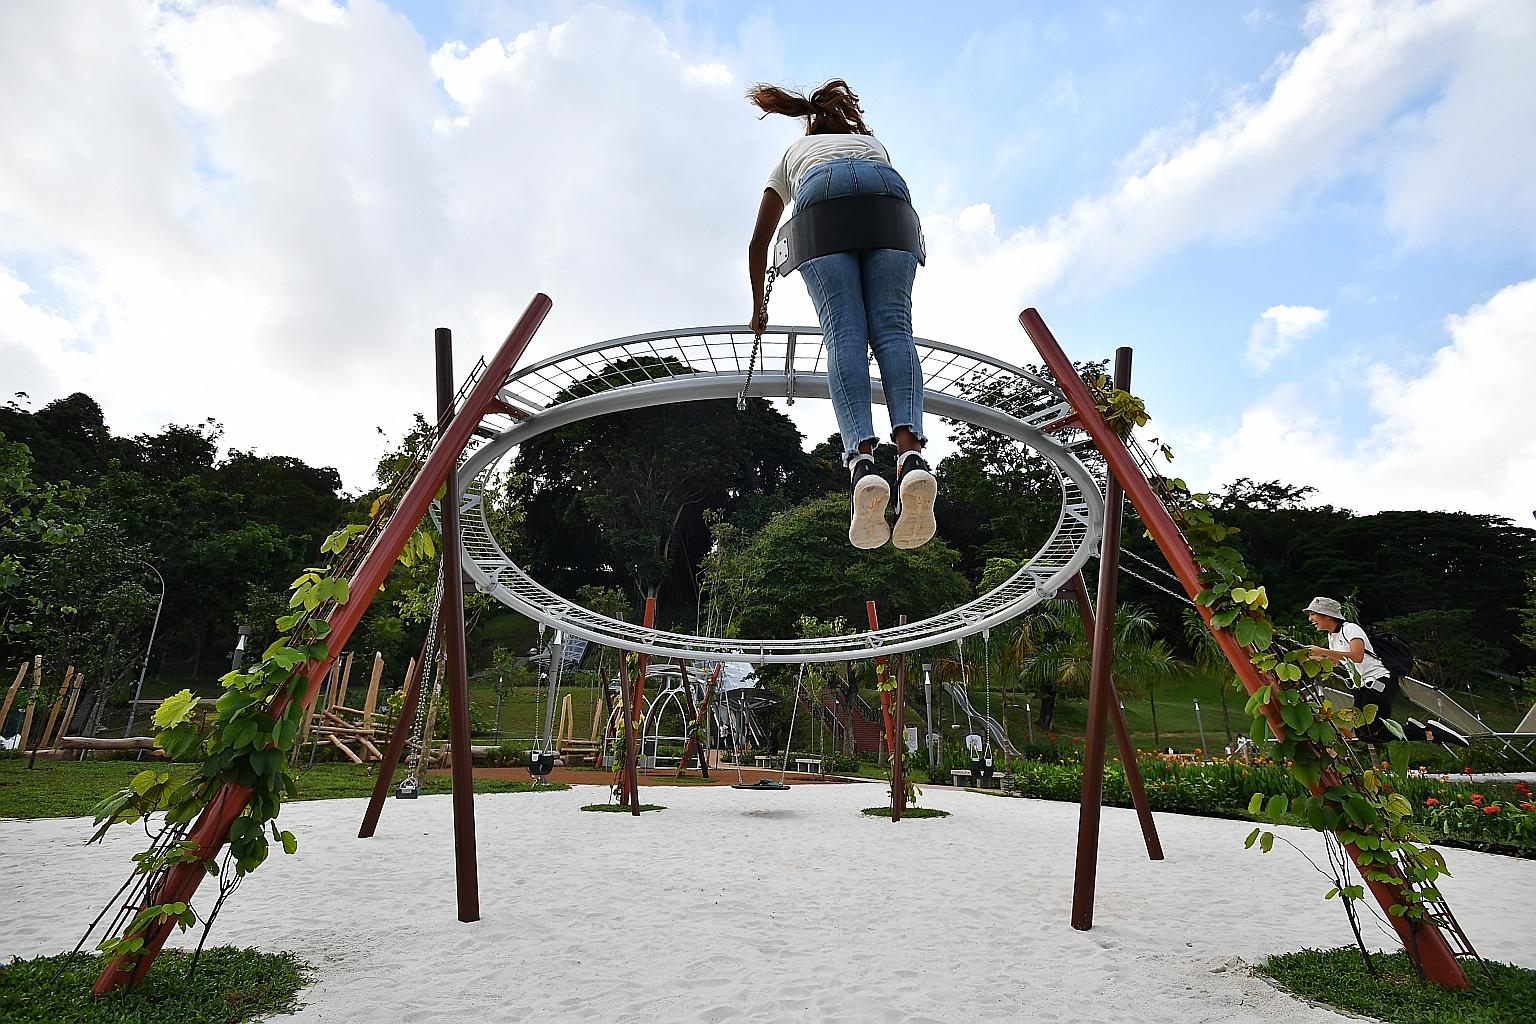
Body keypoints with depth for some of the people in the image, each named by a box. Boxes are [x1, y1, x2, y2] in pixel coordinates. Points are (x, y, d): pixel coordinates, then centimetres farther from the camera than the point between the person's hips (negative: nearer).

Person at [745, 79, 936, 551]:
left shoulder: (794, 153, 41)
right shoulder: (873, 142, 45)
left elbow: (758, 242, 39)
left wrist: (758, 309, 49)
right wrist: (889, 293, 52)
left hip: (822, 194, -1)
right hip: (887, 190, 1)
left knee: (844, 333, -13)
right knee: (893, 327, -13)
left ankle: (862, 460, -35)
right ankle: (911, 454, -36)